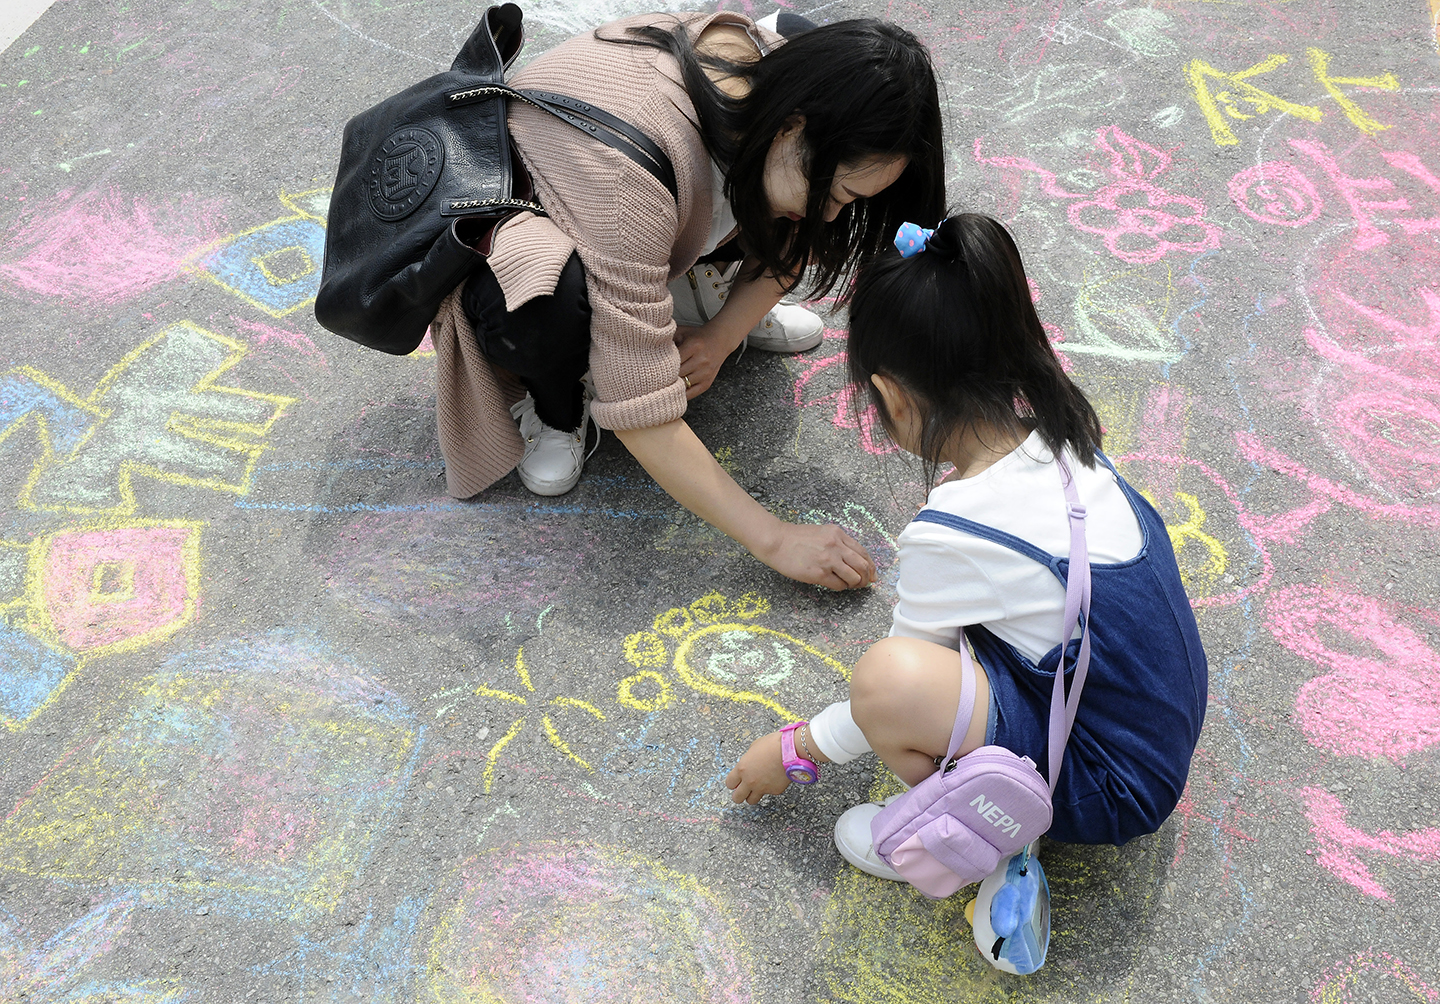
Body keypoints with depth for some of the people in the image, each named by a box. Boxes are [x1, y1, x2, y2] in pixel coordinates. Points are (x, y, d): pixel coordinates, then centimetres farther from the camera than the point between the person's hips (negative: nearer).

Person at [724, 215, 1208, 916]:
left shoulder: (950, 540, -27)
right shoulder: (1057, 437, -6)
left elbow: (897, 690, -11)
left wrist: (794, 749, 5)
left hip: (1109, 792, -8)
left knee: (887, 679, -29)